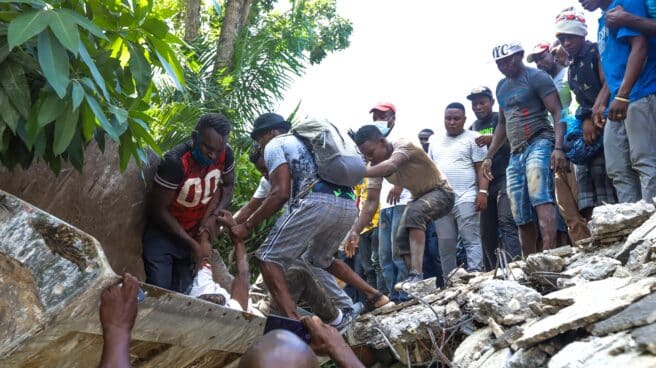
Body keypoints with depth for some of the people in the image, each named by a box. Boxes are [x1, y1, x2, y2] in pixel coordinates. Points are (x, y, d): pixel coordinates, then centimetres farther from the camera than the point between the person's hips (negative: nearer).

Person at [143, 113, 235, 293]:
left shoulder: (225, 155, -15)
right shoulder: (175, 161, -29)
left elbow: (228, 185, 5)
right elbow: (159, 210, -22)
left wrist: (212, 215, -12)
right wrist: (192, 244, -21)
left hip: (194, 233, 4)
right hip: (162, 235, -4)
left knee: (183, 293, 5)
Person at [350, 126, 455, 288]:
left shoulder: (403, 145, -29)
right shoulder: (376, 165, -10)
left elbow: (391, 166, -51)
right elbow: (371, 202, -13)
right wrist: (355, 231, -24)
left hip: (441, 192, -8)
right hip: (419, 198, 8)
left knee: (414, 213, -34)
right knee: (402, 238, -5)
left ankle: (416, 275, -40)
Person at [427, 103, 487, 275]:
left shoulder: (473, 138, 4)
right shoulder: (435, 141, 19)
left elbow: (481, 168, -3)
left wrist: (482, 192, -15)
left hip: (465, 199, -5)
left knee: (471, 241, -9)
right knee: (445, 246, 7)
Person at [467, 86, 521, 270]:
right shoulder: (472, 128, 19)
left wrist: (494, 139, -21)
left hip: (505, 178, -6)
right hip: (484, 183, 6)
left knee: (506, 221, -22)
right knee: (487, 232, 4)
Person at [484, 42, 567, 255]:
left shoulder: (536, 77, -2)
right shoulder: (501, 86, 20)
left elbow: (557, 112, -10)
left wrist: (558, 147, -23)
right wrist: (489, 156, 23)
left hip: (539, 144, -7)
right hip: (515, 153, 7)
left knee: (540, 198, -28)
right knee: (522, 217, 4)